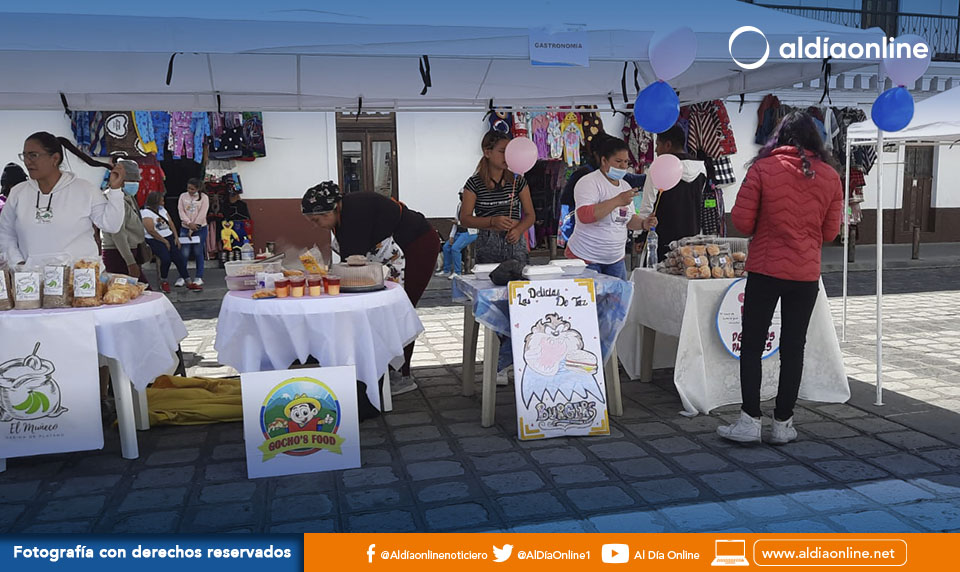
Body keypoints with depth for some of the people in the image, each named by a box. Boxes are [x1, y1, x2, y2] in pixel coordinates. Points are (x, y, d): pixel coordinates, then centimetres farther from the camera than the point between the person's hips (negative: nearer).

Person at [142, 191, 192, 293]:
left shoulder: (162, 209, 14)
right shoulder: (146, 213, -9)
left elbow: (171, 224, 15)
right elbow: (151, 231, -14)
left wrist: (176, 237, 3)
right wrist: (164, 241, -11)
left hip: (169, 237, 7)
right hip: (155, 240, -7)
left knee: (179, 258, -9)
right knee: (166, 259, -25)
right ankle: (164, 282, -3)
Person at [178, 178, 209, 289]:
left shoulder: (204, 197, -3)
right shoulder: (183, 196, 7)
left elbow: (202, 214, -8)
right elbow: (181, 211, -1)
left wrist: (193, 229, -12)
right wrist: (189, 223, -16)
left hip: (200, 229, -2)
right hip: (185, 228, 2)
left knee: (198, 253, 2)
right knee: (184, 253, -1)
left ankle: (199, 277, 10)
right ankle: (182, 277, 7)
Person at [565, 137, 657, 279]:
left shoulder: (625, 186, 12)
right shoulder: (589, 182, -13)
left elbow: (629, 219, 21)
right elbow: (584, 216, -29)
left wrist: (643, 223, -2)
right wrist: (617, 201, -31)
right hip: (586, 258, -7)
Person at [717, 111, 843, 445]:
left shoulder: (763, 169, -7)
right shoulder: (830, 176, 3)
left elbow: (741, 222, -8)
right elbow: (831, 232, 7)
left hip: (765, 270, -3)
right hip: (806, 274, 3)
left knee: (752, 346, 5)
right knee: (793, 348, 10)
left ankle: (750, 421, 6)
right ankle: (783, 424, 16)